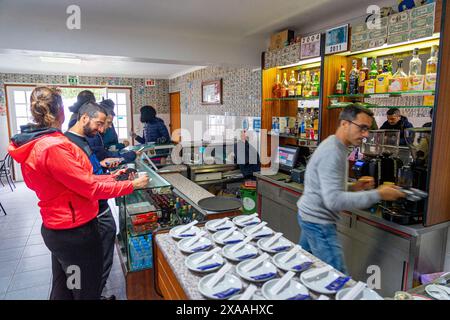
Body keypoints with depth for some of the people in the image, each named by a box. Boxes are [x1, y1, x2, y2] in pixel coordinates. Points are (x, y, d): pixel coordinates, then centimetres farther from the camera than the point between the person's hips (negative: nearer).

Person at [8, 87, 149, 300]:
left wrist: (108, 178, 9)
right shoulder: (54, 147, -26)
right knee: (86, 291, 11)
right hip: (75, 232, -9)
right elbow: (91, 188, -21)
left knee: (62, 288, 26)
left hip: (57, 228, 9)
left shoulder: (35, 145, 4)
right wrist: (132, 185, -12)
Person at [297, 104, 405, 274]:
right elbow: (334, 200, -29)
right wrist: (378, 194, -25)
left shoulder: (335, 147, 11)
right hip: (319, 223, -10)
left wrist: (353, 188, 3)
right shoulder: (332, 152, -21)